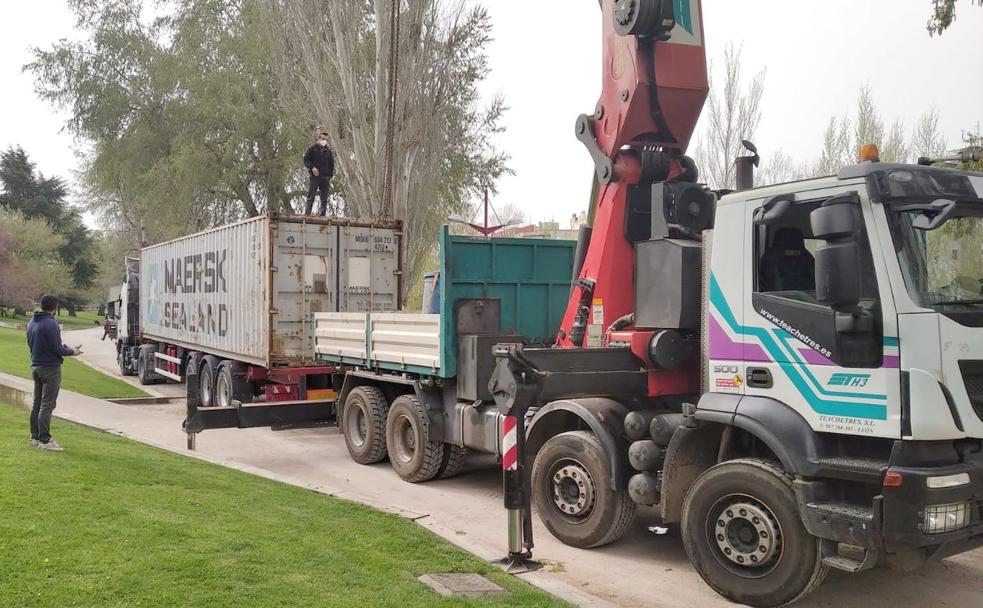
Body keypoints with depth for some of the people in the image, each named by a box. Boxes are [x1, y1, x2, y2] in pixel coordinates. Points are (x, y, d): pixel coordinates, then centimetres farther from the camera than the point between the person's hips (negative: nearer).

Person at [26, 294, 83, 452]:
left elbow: (31, 345, 17)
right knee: (47, 405, -7)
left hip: (35, 366, 9)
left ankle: (35, 437, 22)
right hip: (50, 368, -9)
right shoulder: (50, 323, -18)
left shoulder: (31, 323, 10)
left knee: (37, 403, 15)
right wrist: (72, 352, -2)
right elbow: (57, 349, -19)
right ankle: (44, 440, -7)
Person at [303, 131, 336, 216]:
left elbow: (331, 164, 19)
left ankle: (322, 215, 3)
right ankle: (307, 214, -6)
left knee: (324, 198, 1)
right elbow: (306, 159, 1)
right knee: (311, 196, -5)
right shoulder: (312, 149, 6)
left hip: (325, 177, 4)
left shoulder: (328, 151, 17)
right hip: (315, 176, -4)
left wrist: (330, 175, 7)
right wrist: (312, 167, -15)